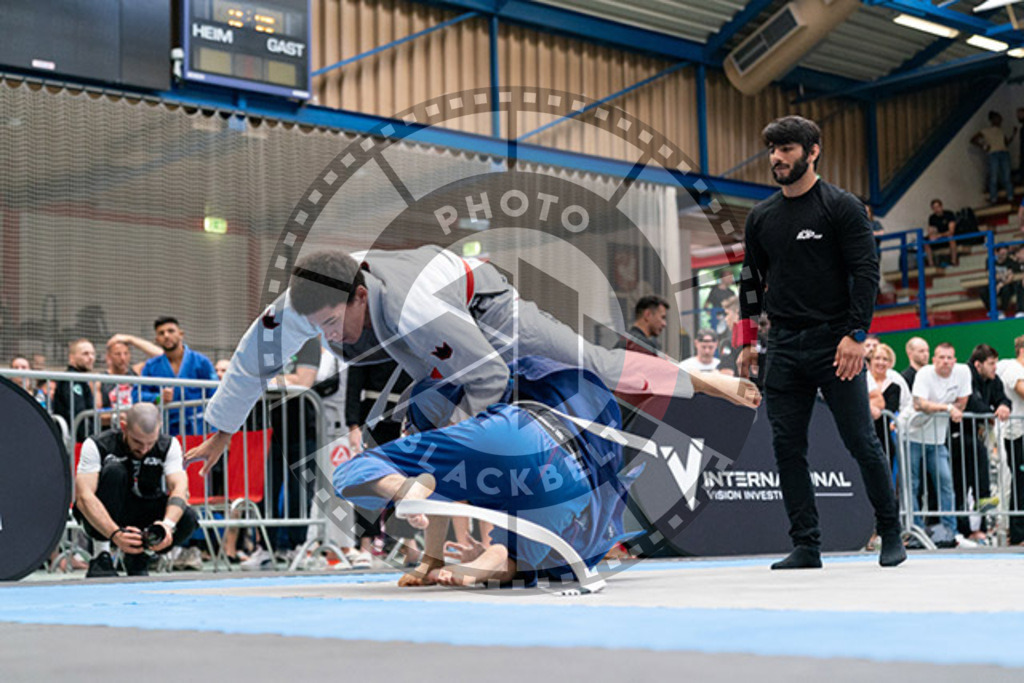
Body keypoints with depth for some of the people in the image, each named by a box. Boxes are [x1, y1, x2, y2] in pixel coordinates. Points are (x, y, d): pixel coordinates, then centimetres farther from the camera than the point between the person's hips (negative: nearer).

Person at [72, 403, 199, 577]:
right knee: (113, 470, -30)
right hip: (102, 519, -2)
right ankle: (101, 556, -23)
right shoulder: (96, 445, -19)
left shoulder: (169, 446, -11)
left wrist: (168, 524, -46)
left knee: (188, 518, -28)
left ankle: (137, 556, -2)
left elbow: (180, 488, -25)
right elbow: (84, 497, -30)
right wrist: (115, 533, -46)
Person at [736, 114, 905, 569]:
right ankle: (806, 545, 7)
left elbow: (866, 271, -8)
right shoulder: (761, 217, 12)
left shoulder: (842, 207, -3)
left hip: (836, 345, -5)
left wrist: (856, 334, -16)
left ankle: (891, 532, 16)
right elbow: (751, 280, 19)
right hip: (783, 349, 5)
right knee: (787, 447, 1)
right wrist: (748, 343, 14)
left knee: (861, 442, -1)